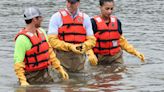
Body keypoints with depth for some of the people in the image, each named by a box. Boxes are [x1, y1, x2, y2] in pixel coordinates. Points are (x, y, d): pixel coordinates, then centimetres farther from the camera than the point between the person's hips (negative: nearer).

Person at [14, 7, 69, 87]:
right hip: (32, 77, -7)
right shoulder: (22, 38, -19)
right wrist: (23, 81, -31)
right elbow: (18, 61, -22)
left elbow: (49, 51, 16)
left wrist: (60, 69, 13)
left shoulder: (41, 32, 7)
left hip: (45, 74, 7)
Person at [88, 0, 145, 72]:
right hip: (99, 58, -3)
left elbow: (122, 41, 16)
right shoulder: (94, 22, -8)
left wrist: (135, 52, 9)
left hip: (116, 57, 3)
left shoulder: (116, 22, 7)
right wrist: (91, 54, -29)